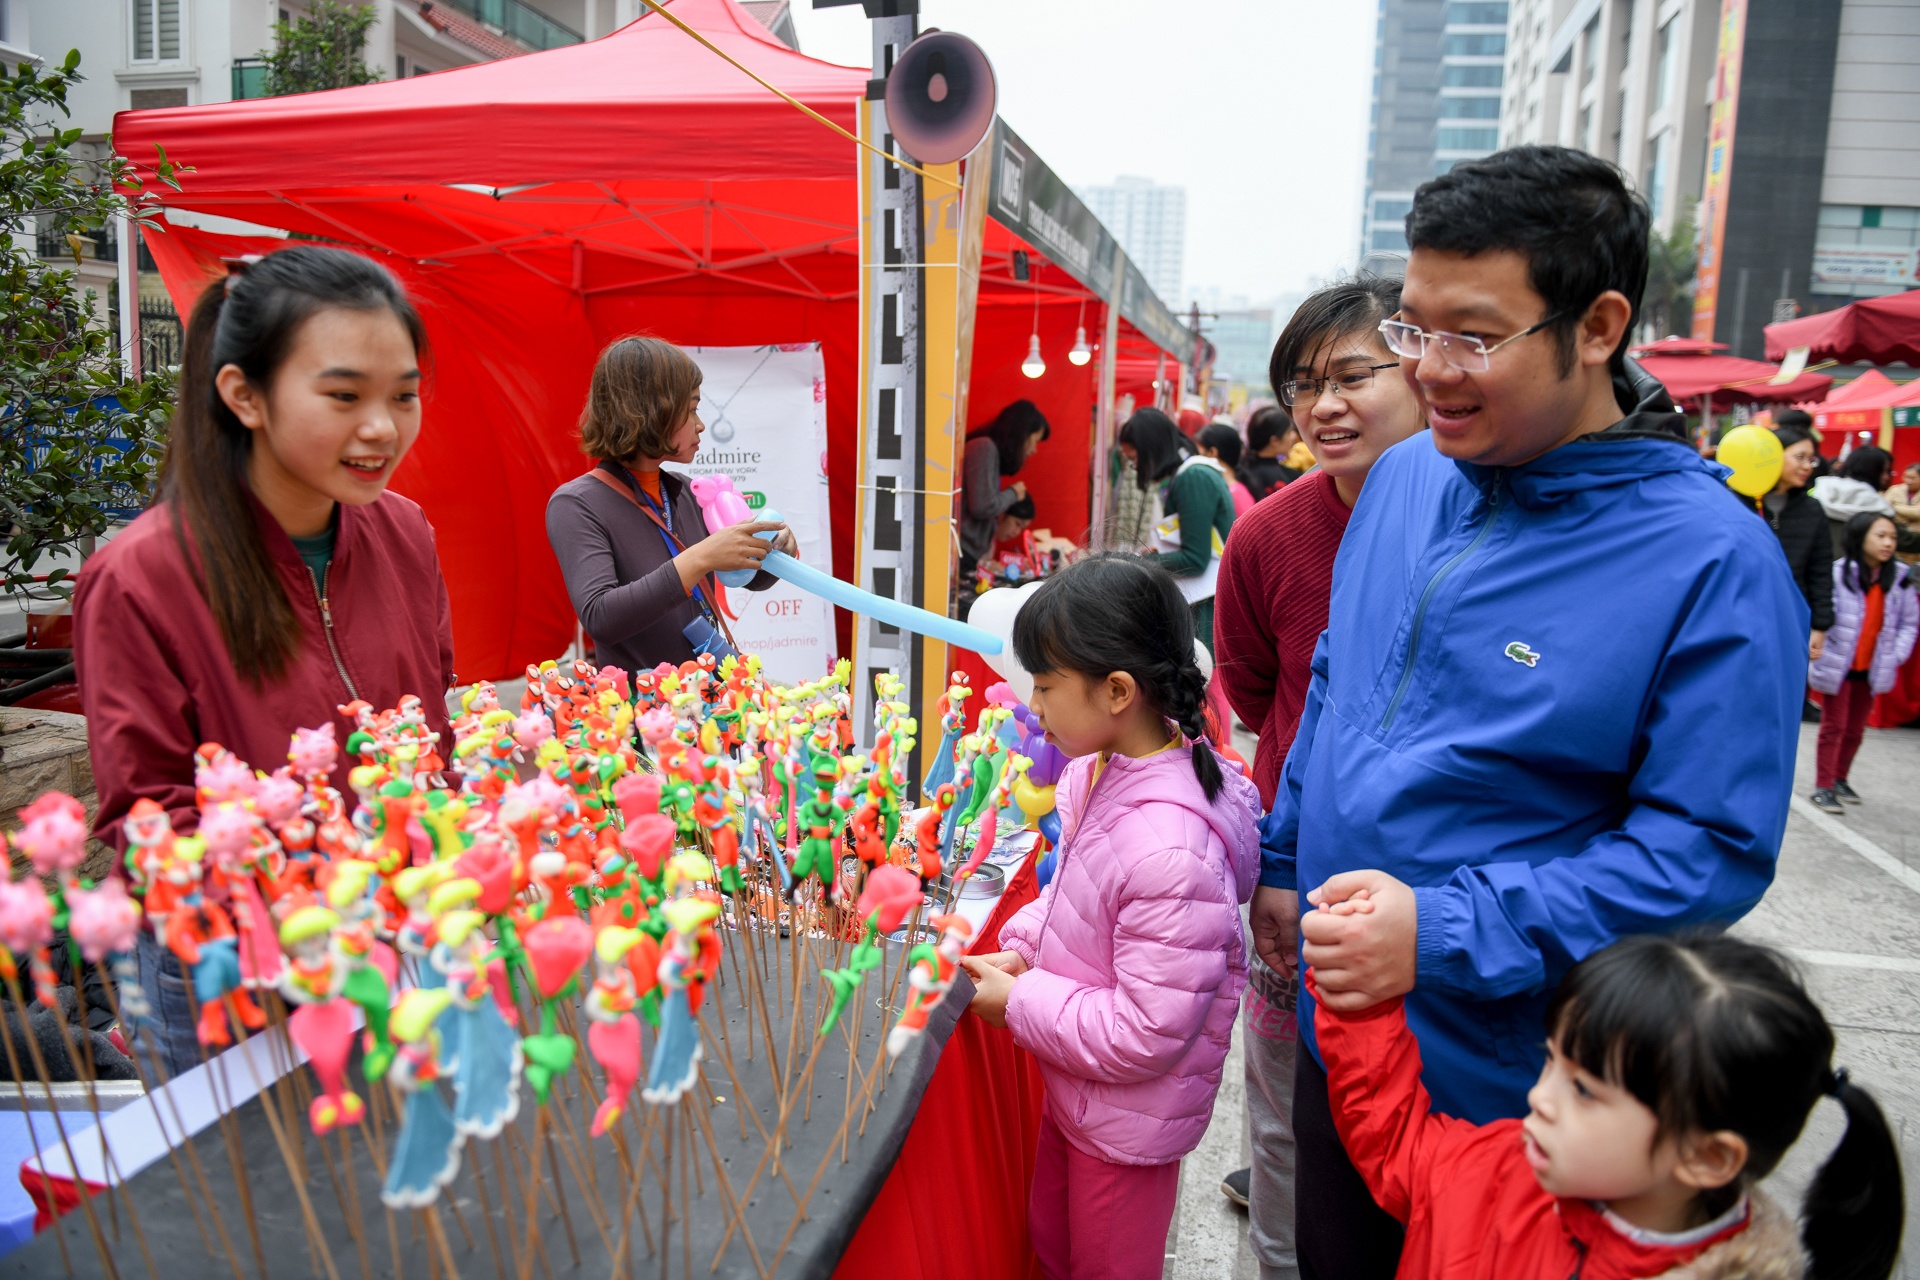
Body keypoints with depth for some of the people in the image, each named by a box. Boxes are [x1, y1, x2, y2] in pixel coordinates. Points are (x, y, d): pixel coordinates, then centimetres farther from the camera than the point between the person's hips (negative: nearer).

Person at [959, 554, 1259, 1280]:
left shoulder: (1171, 850, -36)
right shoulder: (1101, 771, -11)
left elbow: (1147, 1035, -30)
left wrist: (1020, 1002, -21)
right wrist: (1025, 946, -7)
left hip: (1131, 1116, -7)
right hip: (1074, 1087, 7)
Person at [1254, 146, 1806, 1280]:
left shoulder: (1715, 564, -21)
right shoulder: (1408, 476, -2)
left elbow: (1710, 850, -21)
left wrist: (1448, 933, -28)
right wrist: (1284, 862, 13)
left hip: (1505, 1078, -5)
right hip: (1338, 1020, 6)